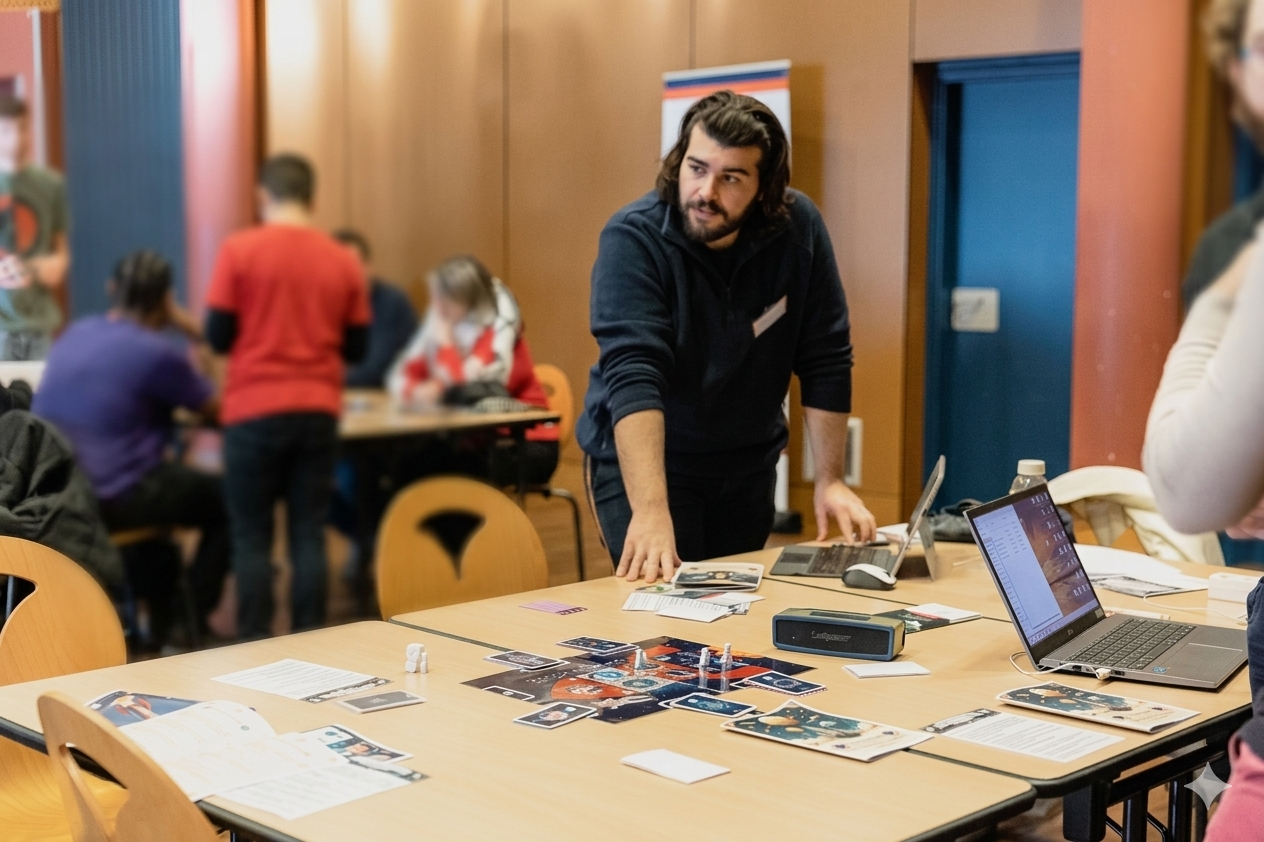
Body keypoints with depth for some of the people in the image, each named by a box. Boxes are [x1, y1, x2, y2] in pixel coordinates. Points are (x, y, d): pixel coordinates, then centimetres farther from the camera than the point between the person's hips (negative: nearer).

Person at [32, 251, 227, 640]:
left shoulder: (76, 333, 10)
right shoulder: (159, 352, -13)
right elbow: (217, 409, 1)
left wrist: (183, 331, 23)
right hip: (107, 499, -8)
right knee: (226, 501, 11)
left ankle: (162, 619, 39)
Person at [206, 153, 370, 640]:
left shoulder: (239, 250, -4)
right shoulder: (343, 260, 4)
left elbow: (218, 335, -4)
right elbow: (356, 347, 8)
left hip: (255, 409, -2)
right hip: (318, 410, 3)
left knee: (252, 535, 4)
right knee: (309, 533, 6)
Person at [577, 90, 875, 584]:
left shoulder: (798, 229, -12)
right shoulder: (633, 238, -23)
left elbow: (825, 362, -6)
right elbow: (633, 375, -33)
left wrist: (829, 480, -9)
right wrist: (650, 511, -42)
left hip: (748, 463, 4)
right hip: (642, 462, -4)